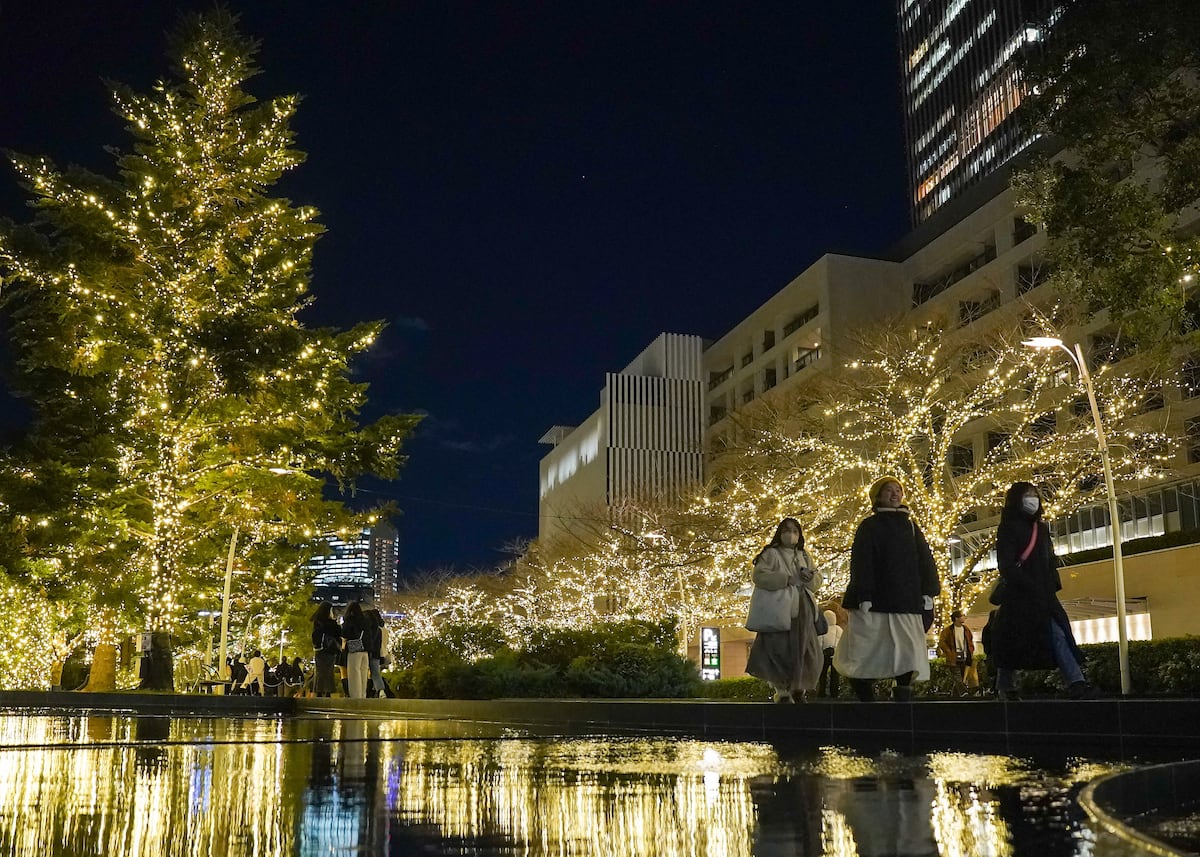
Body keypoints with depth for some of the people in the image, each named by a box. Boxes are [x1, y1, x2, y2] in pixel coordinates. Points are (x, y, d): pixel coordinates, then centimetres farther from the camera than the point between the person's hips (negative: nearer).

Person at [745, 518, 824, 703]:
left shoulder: (804, 556, 19)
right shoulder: (771, 554, 0)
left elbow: (818, 581, 18)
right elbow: (758, 575, -14)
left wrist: (810, 577, -6)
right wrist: (786, 579, -20)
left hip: (803, 612, 5)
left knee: (806, 652, 2)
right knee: (780, 650, -8)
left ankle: (799, 688, 16)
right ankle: (782, 690, 3)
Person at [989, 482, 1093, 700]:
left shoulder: (1041, 528, 18)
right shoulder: (1008, 528, -3)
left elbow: (1051, 560, 20)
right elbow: (1006, 565, -11)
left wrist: (1053, 585, 5)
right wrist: (1030, 587, -17)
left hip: (1043, 596, 6)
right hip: (1018, 596, -6)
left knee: (1058, 634, -9)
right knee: (1014, 641, -3)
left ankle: (1076, 683, -20)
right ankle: (1005, 688, 8)